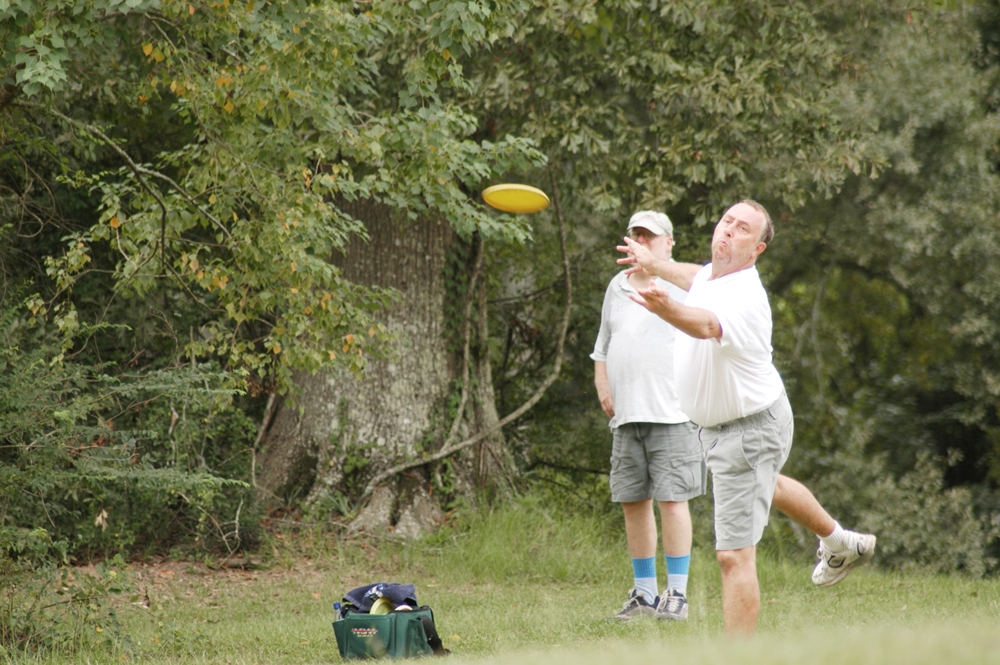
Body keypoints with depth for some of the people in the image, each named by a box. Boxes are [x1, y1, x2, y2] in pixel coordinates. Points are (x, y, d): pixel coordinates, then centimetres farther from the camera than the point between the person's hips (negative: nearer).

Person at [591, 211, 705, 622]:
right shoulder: (617, 287, 18)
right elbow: (603, 346, 26)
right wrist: (602, 386, 11)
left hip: (673, 414, -6)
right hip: (626, 417, 6)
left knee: (671, 500, -9)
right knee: (632, 502, 6)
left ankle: (677, 595, -4)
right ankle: (644, 594, 14)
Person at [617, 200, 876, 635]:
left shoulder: (744, 297, -35)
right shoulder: (714, 273, -6)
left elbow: (707, 324, -58)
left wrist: (667, 309, -77)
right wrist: (654, 264, 27)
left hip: (749, 432, -11)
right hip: (717, 425, 11)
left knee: (733, 556, -15)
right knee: (764, 485, 39)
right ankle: (840, 544, 65)